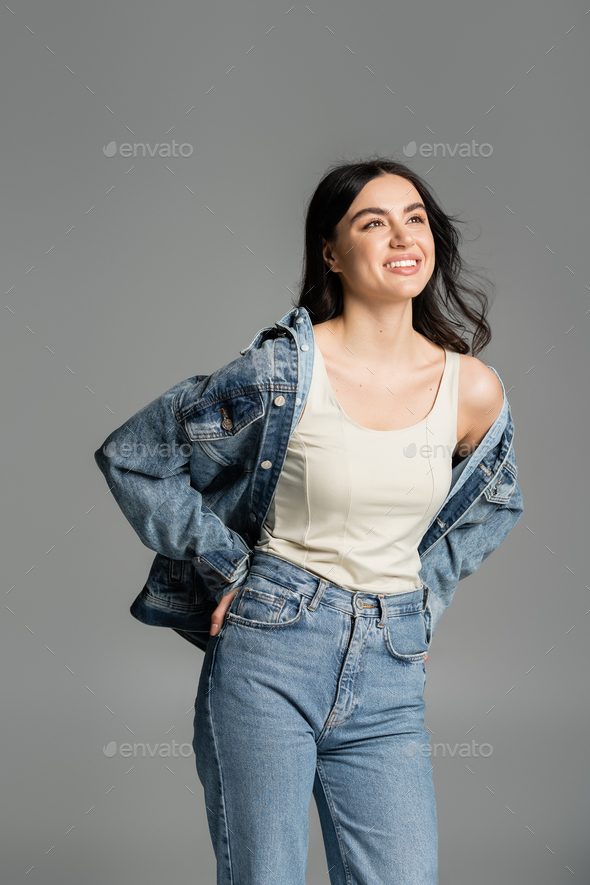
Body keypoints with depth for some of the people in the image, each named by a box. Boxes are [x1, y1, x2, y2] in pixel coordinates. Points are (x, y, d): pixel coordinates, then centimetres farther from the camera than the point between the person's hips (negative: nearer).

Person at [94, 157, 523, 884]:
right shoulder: (284, 369, -10)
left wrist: (420, 596, 11)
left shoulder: (474, 391, 0)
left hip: (390, 673, 3)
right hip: (269, 652, -3)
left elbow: (491, 507, 22)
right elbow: (128, 457, -3)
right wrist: (228, 568, -3)